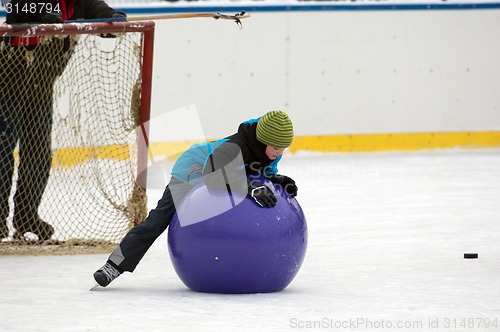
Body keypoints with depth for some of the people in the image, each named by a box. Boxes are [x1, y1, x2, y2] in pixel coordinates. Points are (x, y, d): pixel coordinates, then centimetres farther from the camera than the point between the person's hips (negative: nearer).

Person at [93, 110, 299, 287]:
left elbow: (263, 172, 4)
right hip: (192, 174, -9)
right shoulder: (235, 148, -40)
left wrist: (276, 179, -19)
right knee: (159, 220, -14)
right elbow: (215, 171, -56)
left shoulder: (271, 151, -15)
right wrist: (250, 188, -62)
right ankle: (115, 265, -13)